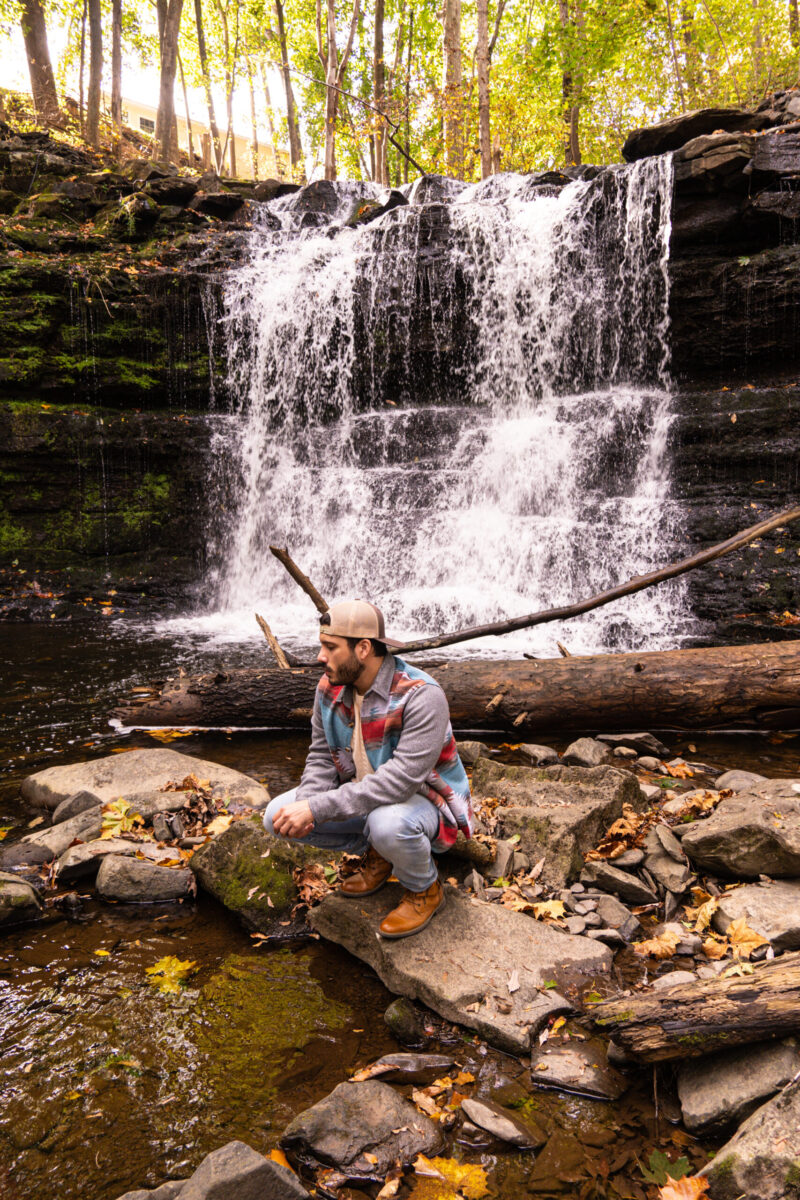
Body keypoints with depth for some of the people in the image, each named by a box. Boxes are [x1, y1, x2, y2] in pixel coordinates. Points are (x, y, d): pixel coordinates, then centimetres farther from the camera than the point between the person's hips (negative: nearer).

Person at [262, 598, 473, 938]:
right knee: (278, 817, -7)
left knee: (388, 823, -41)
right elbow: (321, 756, 0)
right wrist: (306, 803, -23)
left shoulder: (421, 696, -30)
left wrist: (318, 808, -40)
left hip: (422, 799, -7)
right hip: (363, 795, 7)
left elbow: (402, 778, -38)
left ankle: (425, 889, -5)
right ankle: (374, 853, 13)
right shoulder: (330, 688, -7)